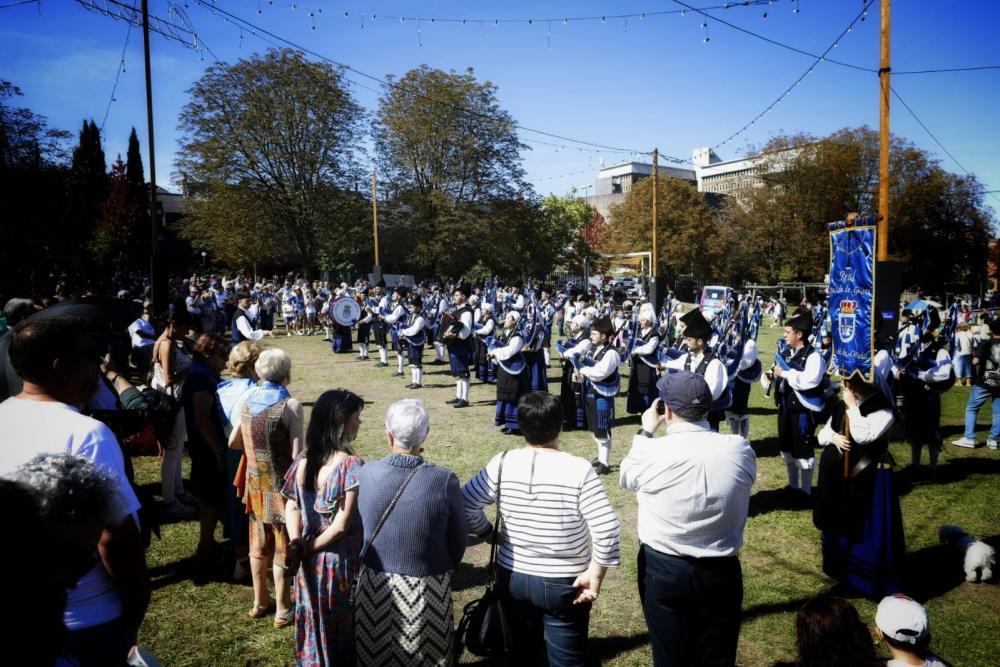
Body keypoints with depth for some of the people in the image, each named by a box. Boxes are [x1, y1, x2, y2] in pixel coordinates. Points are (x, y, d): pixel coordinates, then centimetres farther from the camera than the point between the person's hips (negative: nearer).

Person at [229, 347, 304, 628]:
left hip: (256, 483, 6)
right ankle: (283, 609, 20)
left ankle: (260, 602, 35)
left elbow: (233, 442, 10)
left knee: (259, 544, 20)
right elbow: (297, 454, -22)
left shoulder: (249, 400, 0)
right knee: (283, 548, 8)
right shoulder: (290, 404, -19)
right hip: (281, 485, -6)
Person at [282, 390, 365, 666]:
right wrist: (307, 548, -10)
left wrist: (297, 544, -11)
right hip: (340, 562, -6)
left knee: (315, 626, 24)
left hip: (310, 563, 6)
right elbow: (340, 526, -22)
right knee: (342, 629, 15)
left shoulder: (303, 460, -3)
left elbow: (291, 507, 0)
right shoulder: (352, 465, -23)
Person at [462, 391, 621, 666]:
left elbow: (465, 505, -7)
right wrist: (595, 575, -11)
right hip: (564, 584, -3)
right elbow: (607, 531, -22)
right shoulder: (579, 469, -20)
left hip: (512, 577, 3)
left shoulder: (502, 463, -12)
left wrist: (487, 533, 7)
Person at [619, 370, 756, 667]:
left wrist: (645, 432, 13)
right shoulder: (740, 449, -14)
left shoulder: (651, 452, -20)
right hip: (721, 571, 2)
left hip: (661, 569, -1)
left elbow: (626, 478, 2)